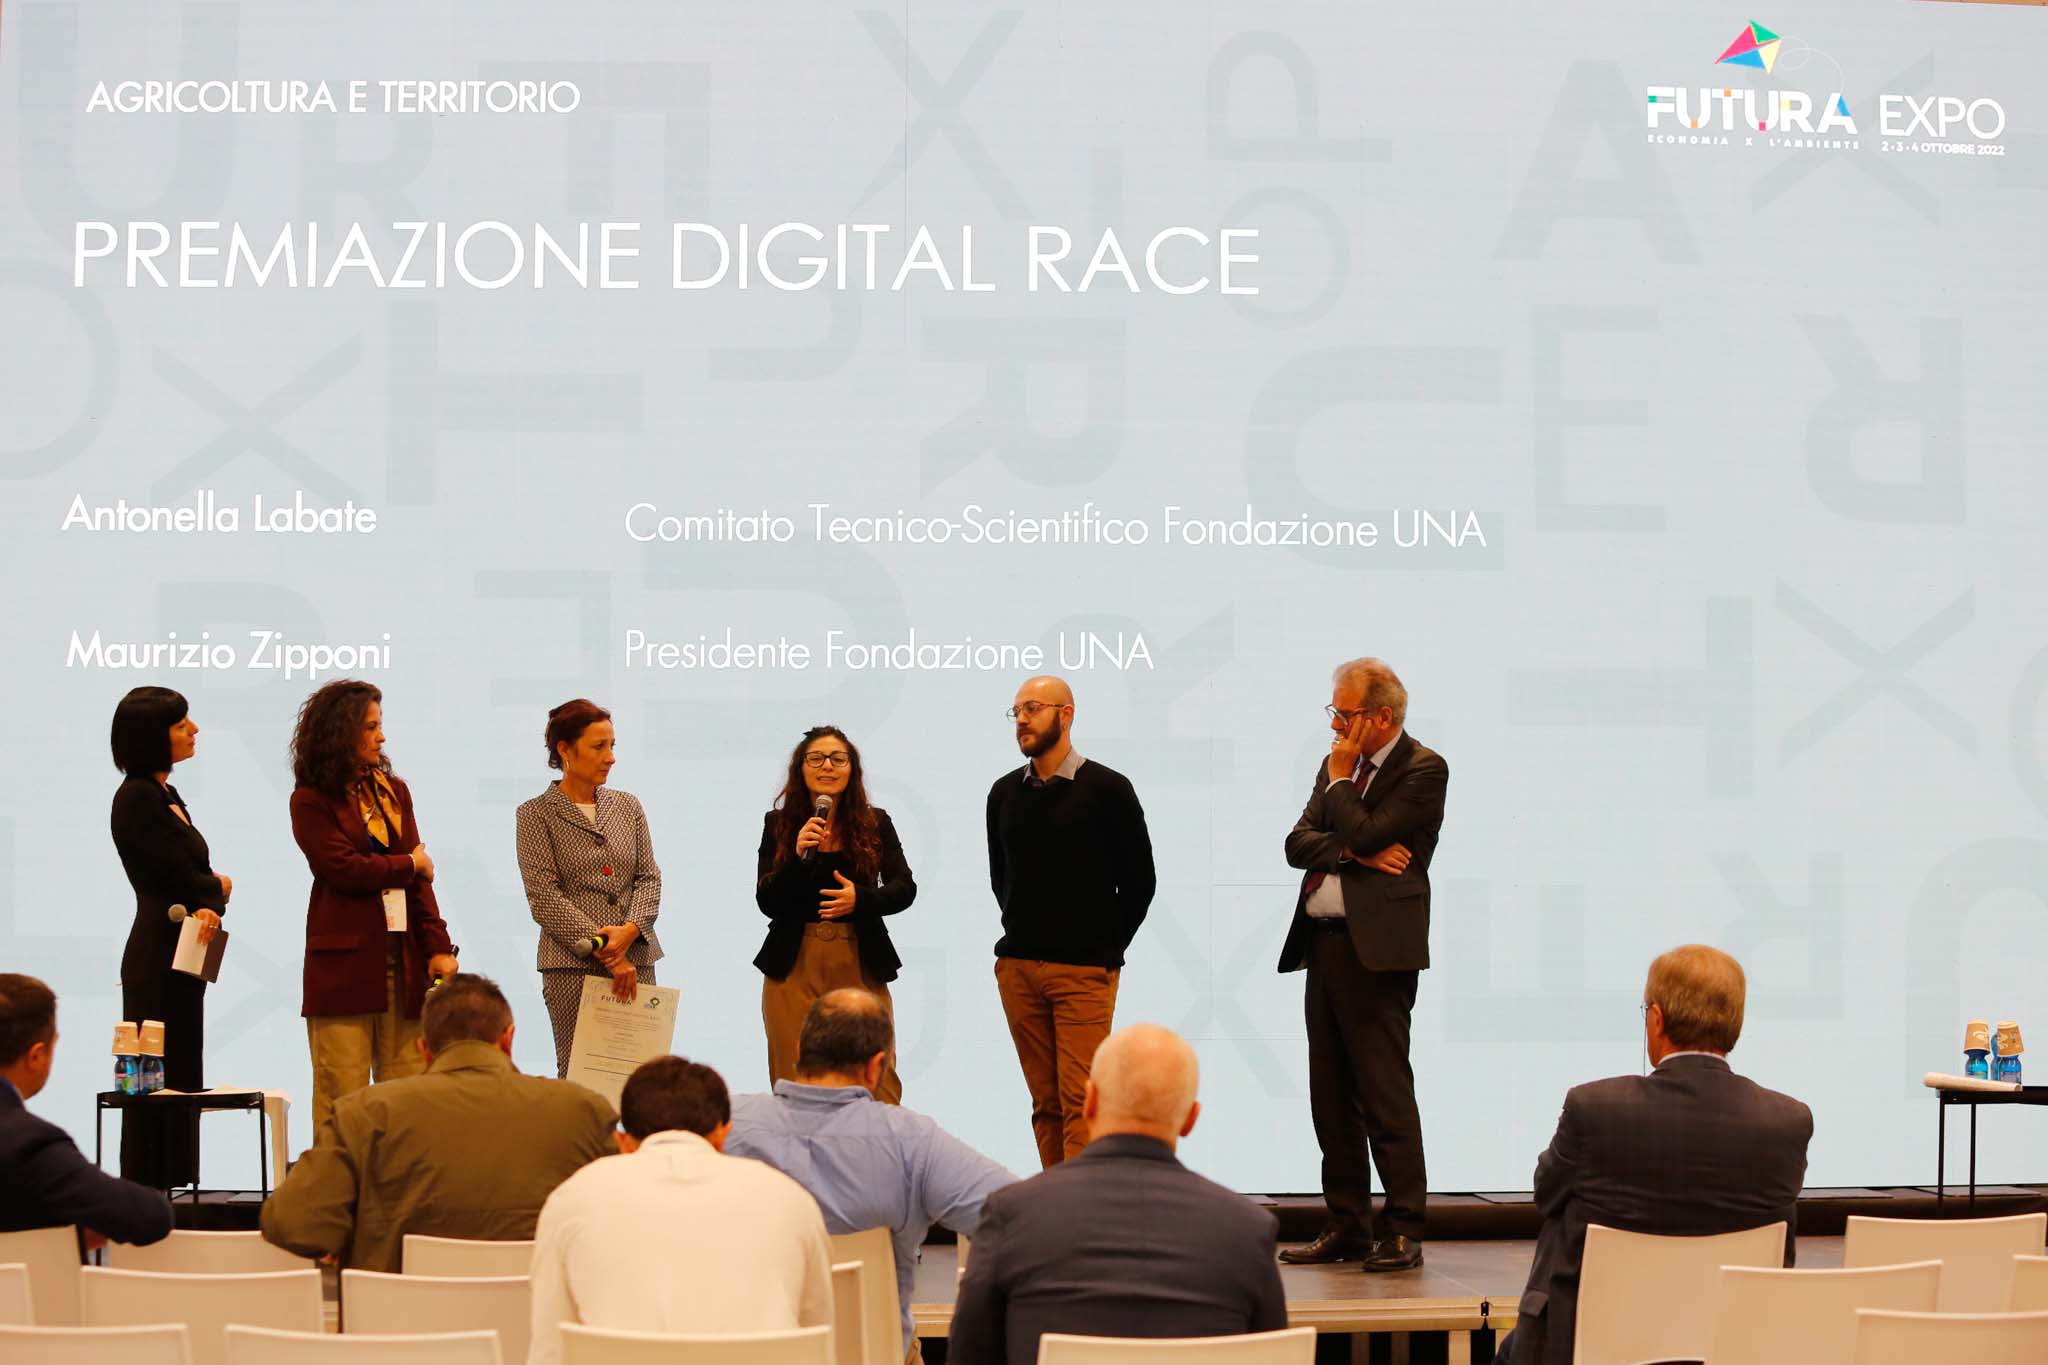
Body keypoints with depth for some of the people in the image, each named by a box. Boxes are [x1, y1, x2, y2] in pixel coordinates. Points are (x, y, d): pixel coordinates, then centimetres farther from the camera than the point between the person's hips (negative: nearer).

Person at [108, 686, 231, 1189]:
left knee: (177, 1085, 9)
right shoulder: (138, 798, -13)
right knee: (163, 1085, -7)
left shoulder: (165, 795, 15)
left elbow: (196, 876, 11)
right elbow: (183, 879, -15)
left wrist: (209, 904, -10)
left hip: (178, 959, 9)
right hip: (159, 959, -9)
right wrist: (218, 887, 4)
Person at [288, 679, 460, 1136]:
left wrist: (438, 946, 0)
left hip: (403, 959, 5)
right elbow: (344, 868, -12)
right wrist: (410, 864, 2)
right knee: (343, 1101, -3)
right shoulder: (311, 802, 0)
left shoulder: (394, 791, 16)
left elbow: (420, 877, 10)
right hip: (345, 962, -5)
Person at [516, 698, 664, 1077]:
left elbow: (649, 877, 10)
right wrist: (603, 950, -13)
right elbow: (544, 897, -6)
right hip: (573, 965, -4)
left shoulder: (627, 806, 15)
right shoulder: (536, 815, 1)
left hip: (636, 960, 4)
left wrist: (630, 930, -10)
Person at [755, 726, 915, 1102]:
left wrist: (861, 900, -18)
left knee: (878, 1086, -5)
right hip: (794, 968, 0)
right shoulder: (778, 824, 6)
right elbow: (766, 901, -1)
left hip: (861, 967, 0)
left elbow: (904, 889, 1)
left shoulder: (876, 824, 6)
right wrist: (798, 855, -16)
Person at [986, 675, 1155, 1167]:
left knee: (1079, 1103, -10)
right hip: (1018, 968, 4)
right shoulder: (1005, 792, 10)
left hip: (1084, 971, -4)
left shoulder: (1107, 789, -3)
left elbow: (1138, 881, 2)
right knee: (1045, 1103, 5)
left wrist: (1107, 947, 3)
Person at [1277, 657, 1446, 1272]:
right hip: (1324, 944, 8)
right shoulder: (1338, 766, 16)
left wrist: (1339, 778, -5)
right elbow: (1298, 843, 8)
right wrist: (1354, 851, -9)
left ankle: (1403, 1232, -3)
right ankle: (1348, 1226, 18)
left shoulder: (1423, 770, -7)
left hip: (1376, 947, -8)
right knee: (1331, 1097, 10)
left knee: (1385, 1093, -7)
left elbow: (1365, 834, -18)